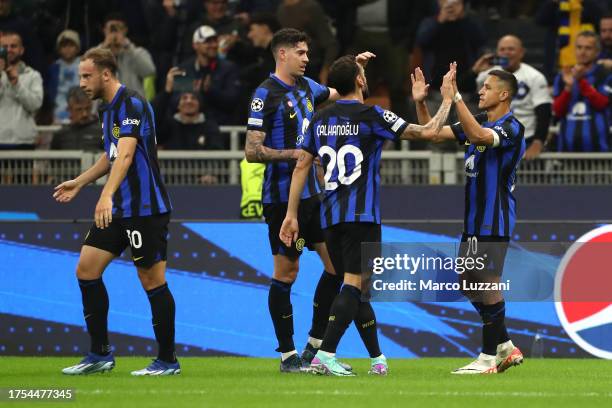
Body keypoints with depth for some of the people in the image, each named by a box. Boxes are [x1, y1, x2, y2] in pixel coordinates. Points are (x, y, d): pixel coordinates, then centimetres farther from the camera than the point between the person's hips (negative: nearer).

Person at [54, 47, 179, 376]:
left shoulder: (132, 105, -16)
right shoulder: (107, 110, 13)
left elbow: (125, 154, -29)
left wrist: (107, 195, -40)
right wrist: (80, 183, 31)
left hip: (145, 209, -10)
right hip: (117, 209, 10)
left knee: (152, 281, -4)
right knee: (86, 269, 4)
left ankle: (167, 360, 5)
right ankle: (100, 355, 11)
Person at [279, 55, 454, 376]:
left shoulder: (321, 118, 9)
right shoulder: (371, 116, -7)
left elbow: (302, 165, 9)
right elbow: (429, 132, -5)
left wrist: (292, 214, 12)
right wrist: (447, 100, 12)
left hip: (330, 217, 6)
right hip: (361, 214, -6)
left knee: (356, 287, 13)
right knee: (354, 284, -9)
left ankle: (377, 358, 20)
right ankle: (325, 355, -21)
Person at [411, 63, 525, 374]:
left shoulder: (511, 128, -13)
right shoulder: (478, 124, 14)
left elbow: (478, 135, -33)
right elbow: (433, 135, 16)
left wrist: (454, 96, -34)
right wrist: (420, 103, 3)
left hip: (494, 219, -9)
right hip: (473, 219, 9)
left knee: (488, 283, -8)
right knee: (468, 281, 11)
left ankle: (489, 357, -3)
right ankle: (504, 346, 20)